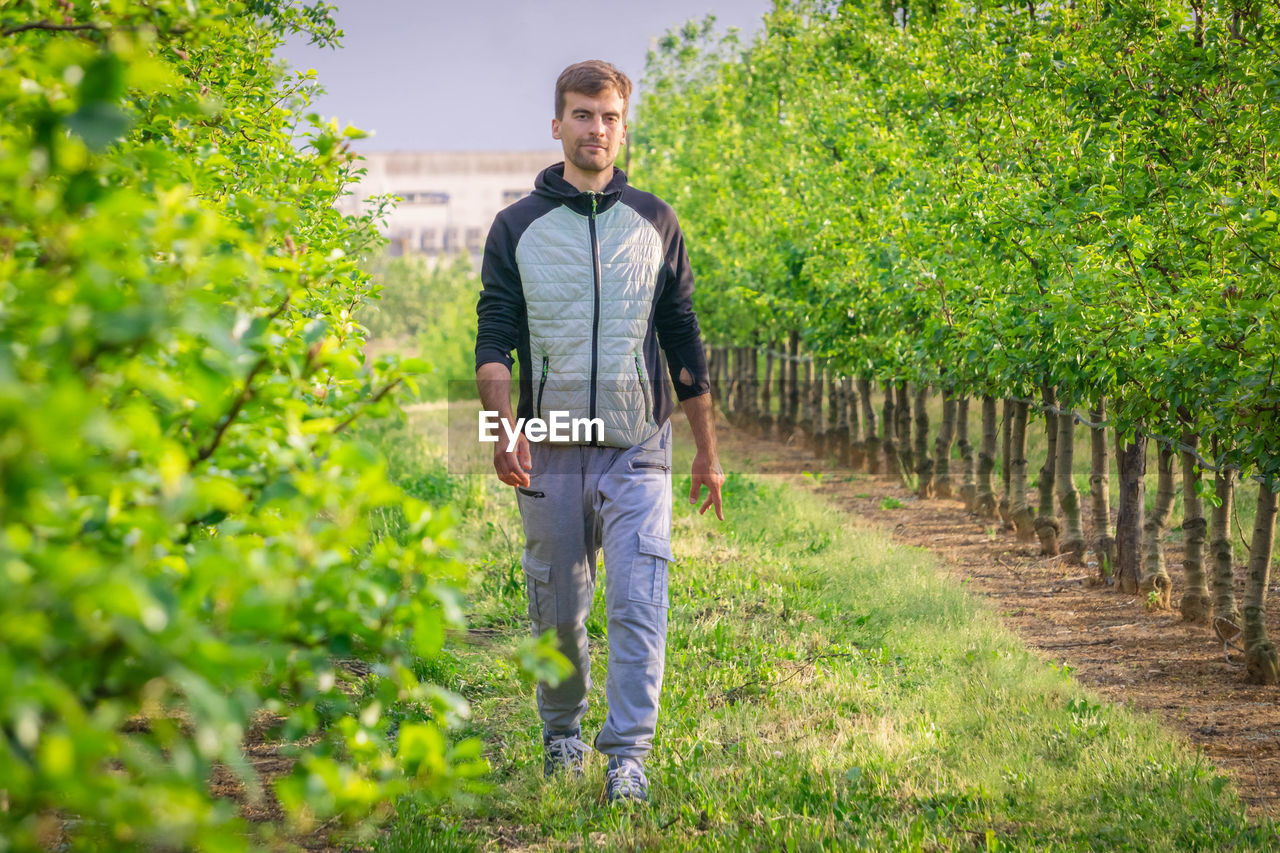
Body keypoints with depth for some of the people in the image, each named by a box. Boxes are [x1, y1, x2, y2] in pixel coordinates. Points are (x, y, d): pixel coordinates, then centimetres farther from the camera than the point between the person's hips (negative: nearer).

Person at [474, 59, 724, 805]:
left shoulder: (654, 223, 8)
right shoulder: (518, 227, 5)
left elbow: (684, 343, 11)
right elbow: (495, 338, -1)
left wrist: (708, 453, 11)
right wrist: (505, 427, -18)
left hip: (637, 450, 0)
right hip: (550, 456, 0)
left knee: (639, 606, -12)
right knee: (558, 611, 9)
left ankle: (629, 757, -11)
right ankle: (563, 734, 30)